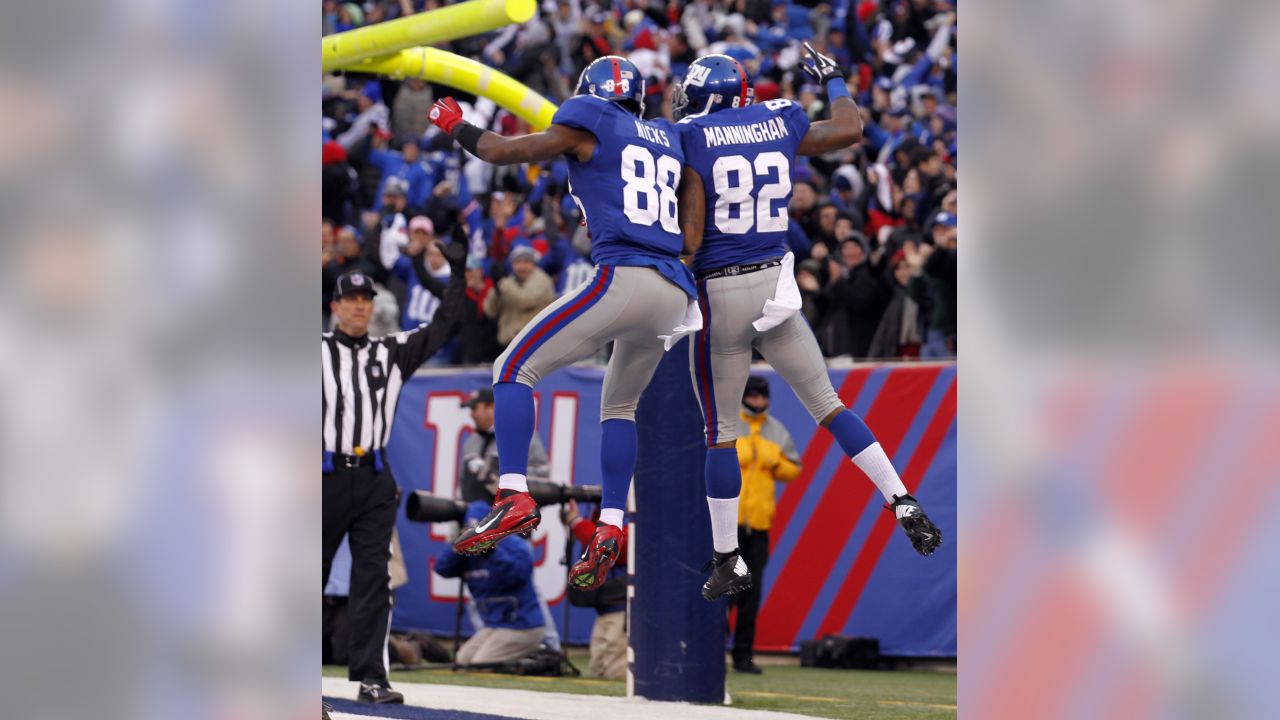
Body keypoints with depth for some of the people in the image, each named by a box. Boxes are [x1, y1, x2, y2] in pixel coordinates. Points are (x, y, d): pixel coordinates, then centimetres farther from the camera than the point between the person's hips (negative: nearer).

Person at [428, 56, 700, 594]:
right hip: (677, 293, 7)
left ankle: (513, 496, -15)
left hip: (623, 278, -7)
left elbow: (502, 151, 11)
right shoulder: (669, 142, 24)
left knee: (515, 369, 0)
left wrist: (455, 126, 28)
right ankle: (609, 529, 13)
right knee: (619, 405, 24)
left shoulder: (588, 123, 6)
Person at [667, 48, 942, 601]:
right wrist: (833, 81, 38)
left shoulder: (691, 140, -9)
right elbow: (849, 129, 22)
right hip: (775, 282, 4)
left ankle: (728, 564, 11)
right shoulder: (778, 125, 4)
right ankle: (904, 506, 5)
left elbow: (690, 237, -15)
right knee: (829, 406, 14)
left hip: (718, 292, -4)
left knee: (720, 433, 6)